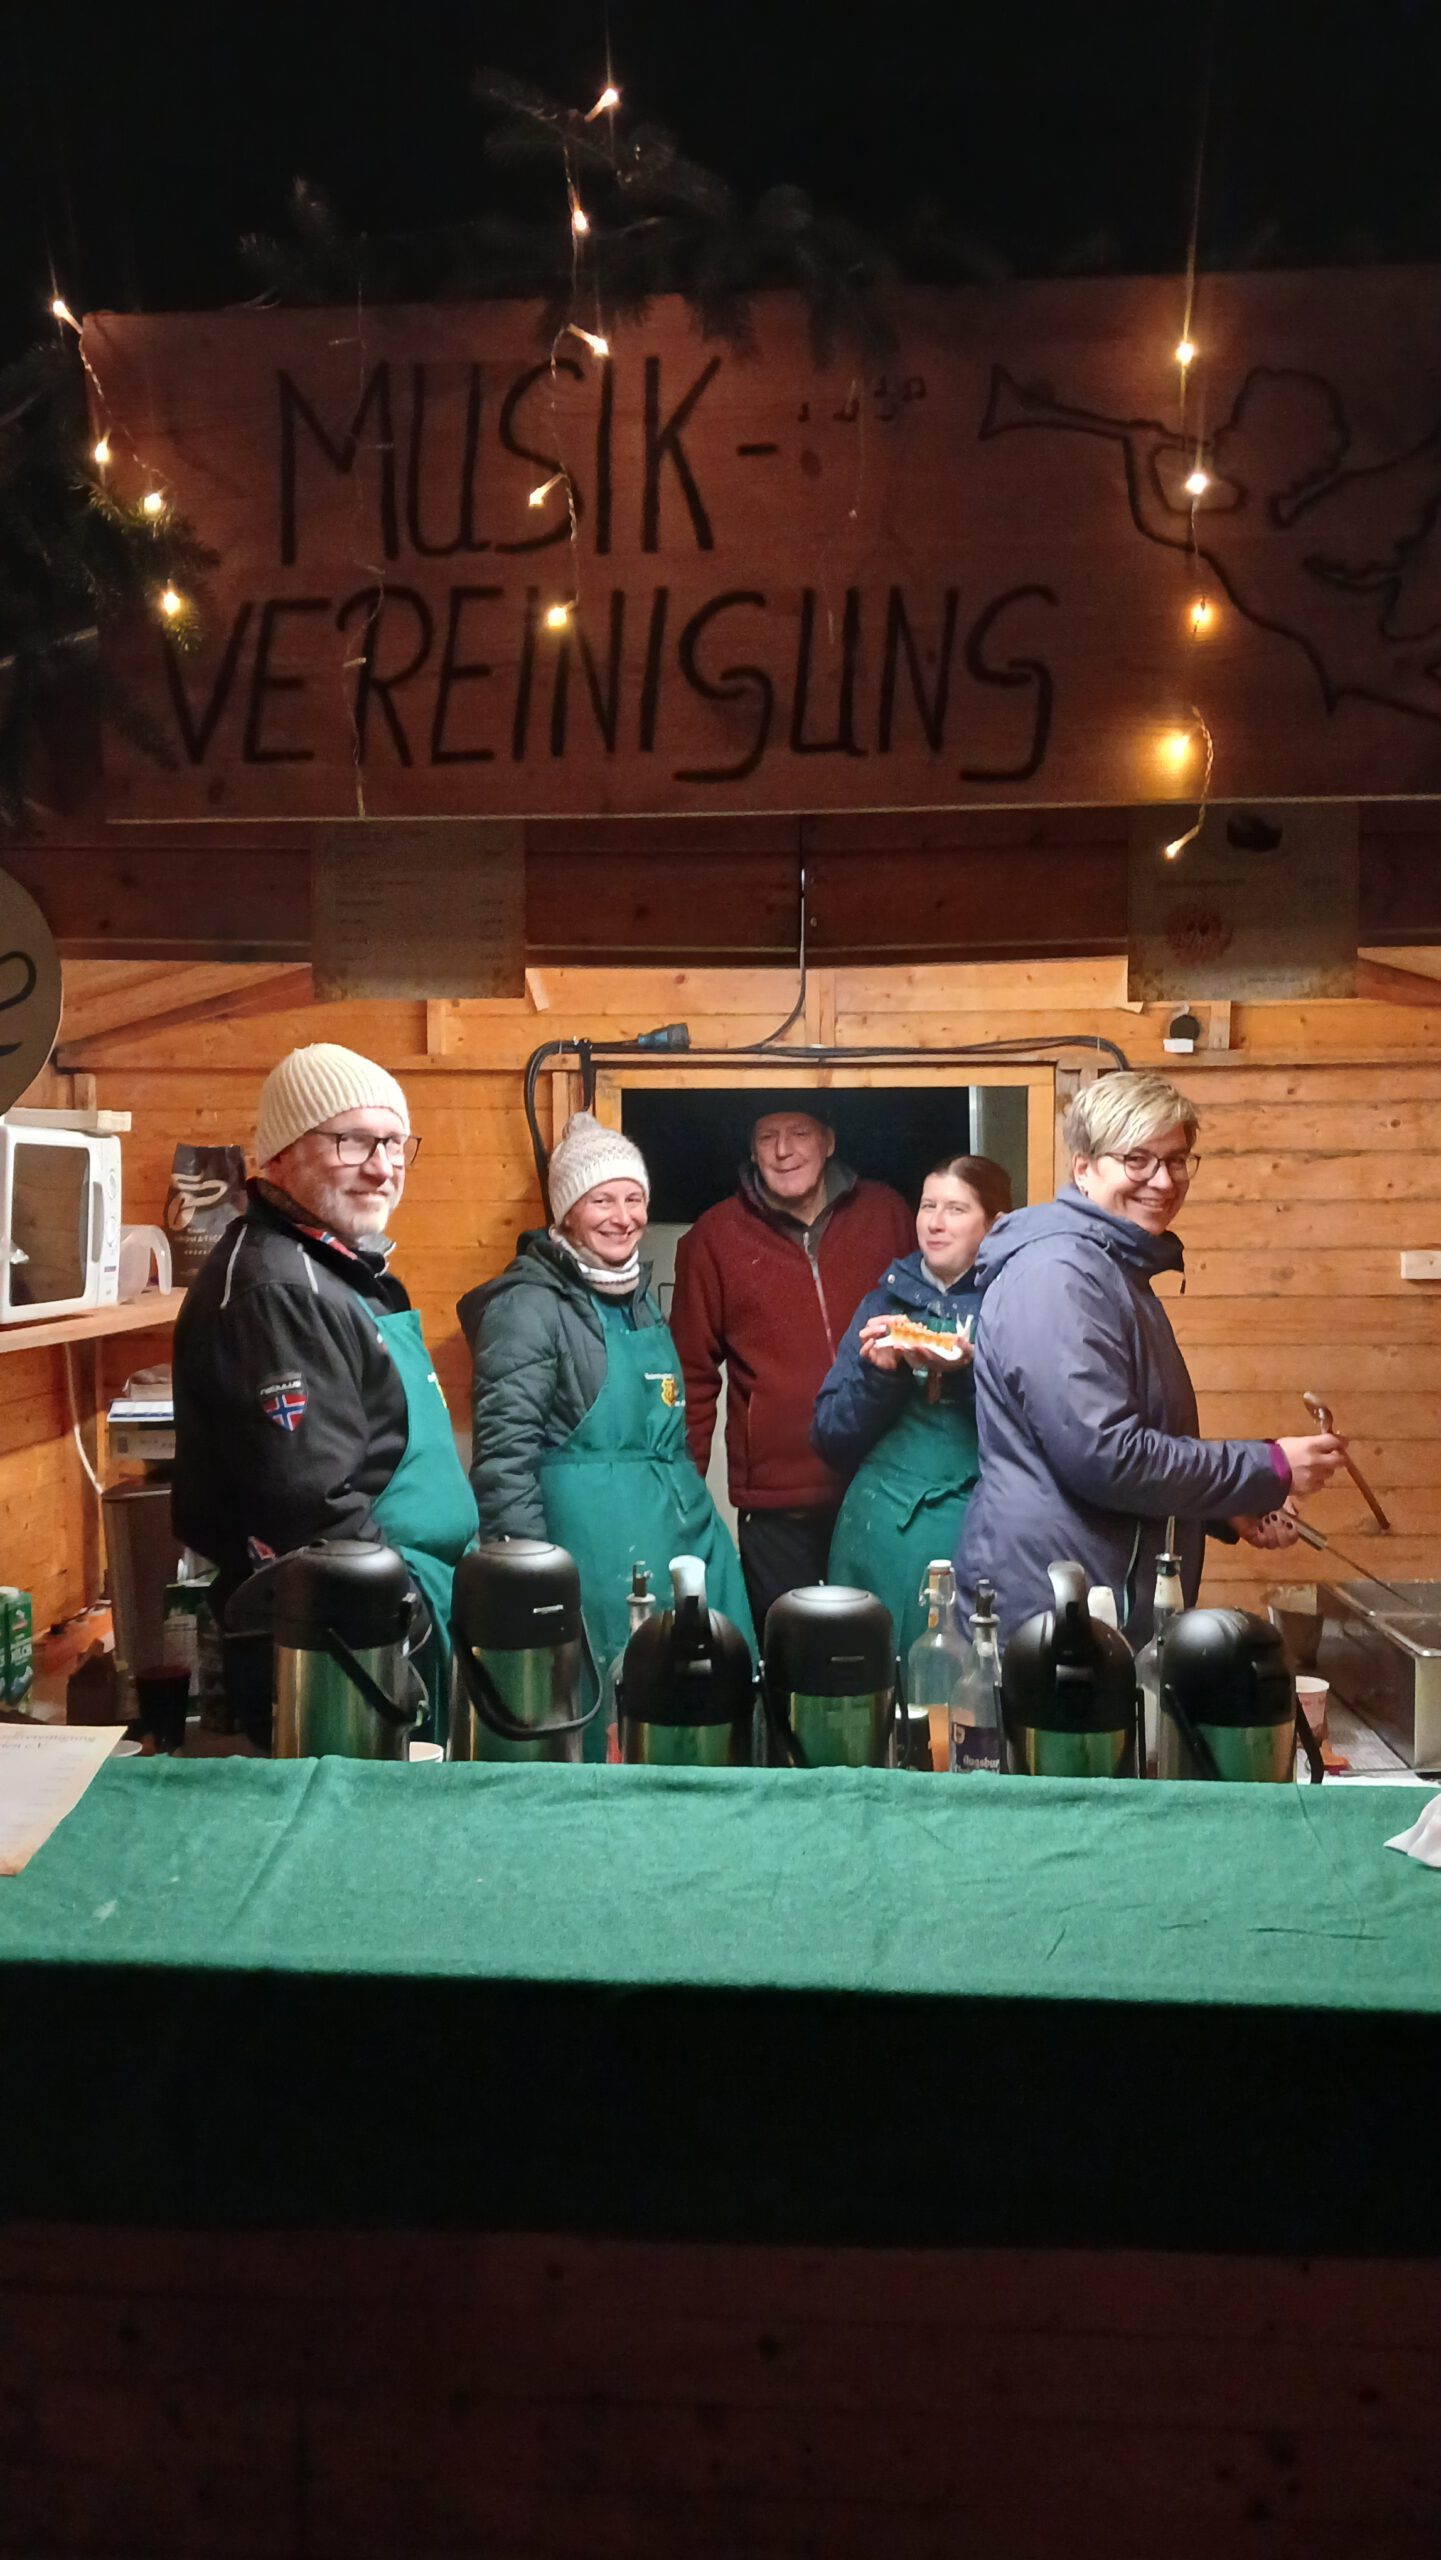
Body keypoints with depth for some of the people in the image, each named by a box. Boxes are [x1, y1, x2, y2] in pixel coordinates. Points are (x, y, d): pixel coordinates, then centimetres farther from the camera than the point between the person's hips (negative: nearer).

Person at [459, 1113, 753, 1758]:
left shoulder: (637, 1297, 15)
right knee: (605, 1734, -1)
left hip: (683, 1535, 8)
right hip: (596, 1551, -8)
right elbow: (504, 1459, -15)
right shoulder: (531, 1304, -10)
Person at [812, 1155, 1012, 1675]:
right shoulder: (884, 1303, 11)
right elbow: (830, 1438, 8)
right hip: (879, 1531, 3)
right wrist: (877, 1373, -9)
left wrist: (968, 1371, -22)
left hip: (973, 1533, -3)